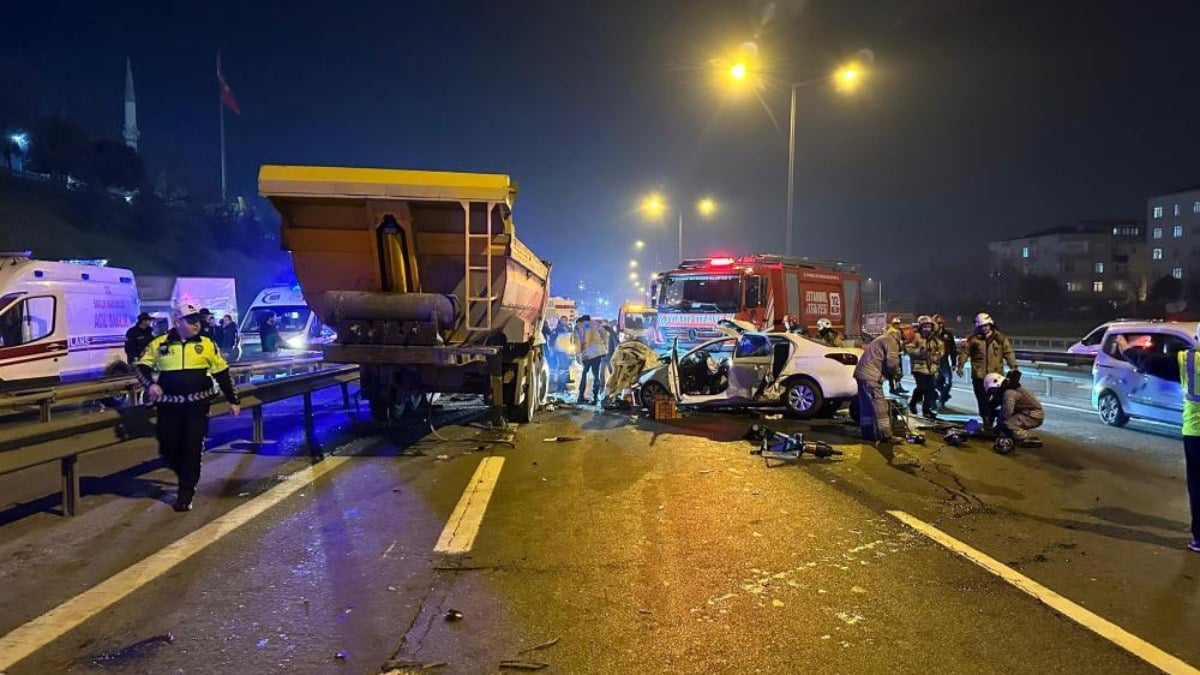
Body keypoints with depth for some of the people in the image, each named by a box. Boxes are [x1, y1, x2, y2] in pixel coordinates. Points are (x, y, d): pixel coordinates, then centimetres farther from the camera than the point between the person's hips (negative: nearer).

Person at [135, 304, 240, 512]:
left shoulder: (207, 345, 2)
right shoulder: (159, 344, 1)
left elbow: (222, 373, 7)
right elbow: (142, 366, 10)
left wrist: (232, 400, 8)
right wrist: (150, 384, -11)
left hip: (197, 405, -1)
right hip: (169, 405, 1)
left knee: (192, 449, -2)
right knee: (169, 448, 9)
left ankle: (186, 492, 8)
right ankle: (187, 476, 36)